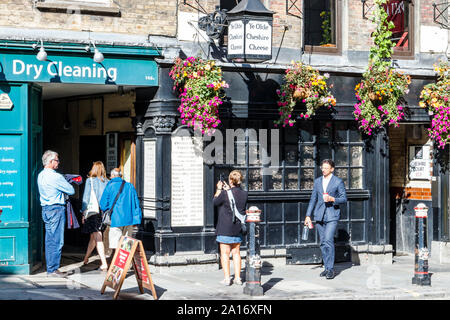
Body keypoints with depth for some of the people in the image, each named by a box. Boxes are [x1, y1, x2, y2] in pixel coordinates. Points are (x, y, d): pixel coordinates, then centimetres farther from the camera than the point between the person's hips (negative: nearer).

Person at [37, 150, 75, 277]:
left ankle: (50, 268, 13)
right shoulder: (55, 176, -15)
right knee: (57, 241, -6)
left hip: (45, 209, 9)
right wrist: (65, 186, 11)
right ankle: (53, 269, -6)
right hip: (56, 209, -9)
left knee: (49, 241, 10)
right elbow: (71, 190, -8)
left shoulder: (40, 175, 12)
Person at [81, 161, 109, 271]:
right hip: (103, 211, 5)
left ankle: (104, 264, -13)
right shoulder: (106, 182, 3)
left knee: (97, 238, -6)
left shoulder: (90, 180, -6)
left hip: (92, 211, -5)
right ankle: (86, 258, 36)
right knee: (93, 237, 20)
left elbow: (86, 198, -6)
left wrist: (84, 213, -1)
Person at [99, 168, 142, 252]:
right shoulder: (130, 186, 8)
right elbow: (136, 204, 8)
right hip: (129, 220, 4)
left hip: (116, 220, -4)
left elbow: (103, 205, -1)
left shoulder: (109, 187, -1)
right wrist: (136, 219, 11)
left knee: (115, 244, -3)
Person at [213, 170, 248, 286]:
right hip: (238, 228, 5)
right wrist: (228, 189, 20)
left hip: (225, 228, -5)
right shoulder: (244, 194, -3)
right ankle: (237, 277, 13)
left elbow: (215, 202, 0)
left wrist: (219, 189, 12)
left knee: (225, 253, 3)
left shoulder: (225, 194, -18)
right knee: (236, 252, 13)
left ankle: (227, 278, 2)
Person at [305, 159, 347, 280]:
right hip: (320, 215, 5)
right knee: (323, 242, 7)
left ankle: (331, 269, -14)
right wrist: (308, 215, 12)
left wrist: (332, 199, -17)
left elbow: (344, 198, 0)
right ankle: (327, 268, 16)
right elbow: (313, 199, 16)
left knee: (328, 240, -17)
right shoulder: (317, 181, 12)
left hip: (332, 215, -5)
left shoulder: (338, 182, -1)